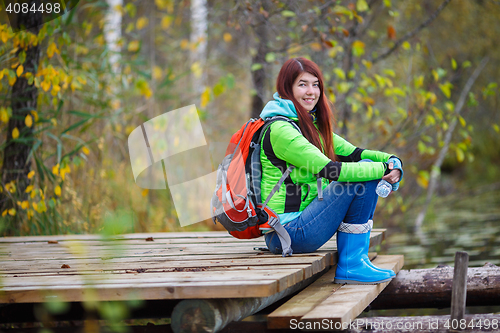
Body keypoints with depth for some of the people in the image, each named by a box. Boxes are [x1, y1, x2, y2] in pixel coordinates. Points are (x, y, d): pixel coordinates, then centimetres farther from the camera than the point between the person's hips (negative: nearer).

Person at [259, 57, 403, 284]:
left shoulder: (313, 125, 16)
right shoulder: (280, 130, -16)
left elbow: (353, 153, 10)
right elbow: (329, 169, -23)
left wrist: (392, 161, -9)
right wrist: (383, 169, -18)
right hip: (287, 235, -10)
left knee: (365, 167, 5)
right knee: (363, 178, -15)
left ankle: (357, 260, 1)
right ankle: (351, 266, -10)